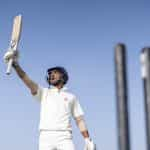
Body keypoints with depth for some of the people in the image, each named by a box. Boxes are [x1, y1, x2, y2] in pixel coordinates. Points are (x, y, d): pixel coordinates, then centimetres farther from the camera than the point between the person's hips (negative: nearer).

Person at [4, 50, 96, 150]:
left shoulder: (71, 97, 20)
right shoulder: (43, 93, 19)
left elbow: (80, 120, 14)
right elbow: (27, 81, 2)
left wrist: (88, 140, 1)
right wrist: (15, 64, -15)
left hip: (65, 138, 0)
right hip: (46, 137, 0)